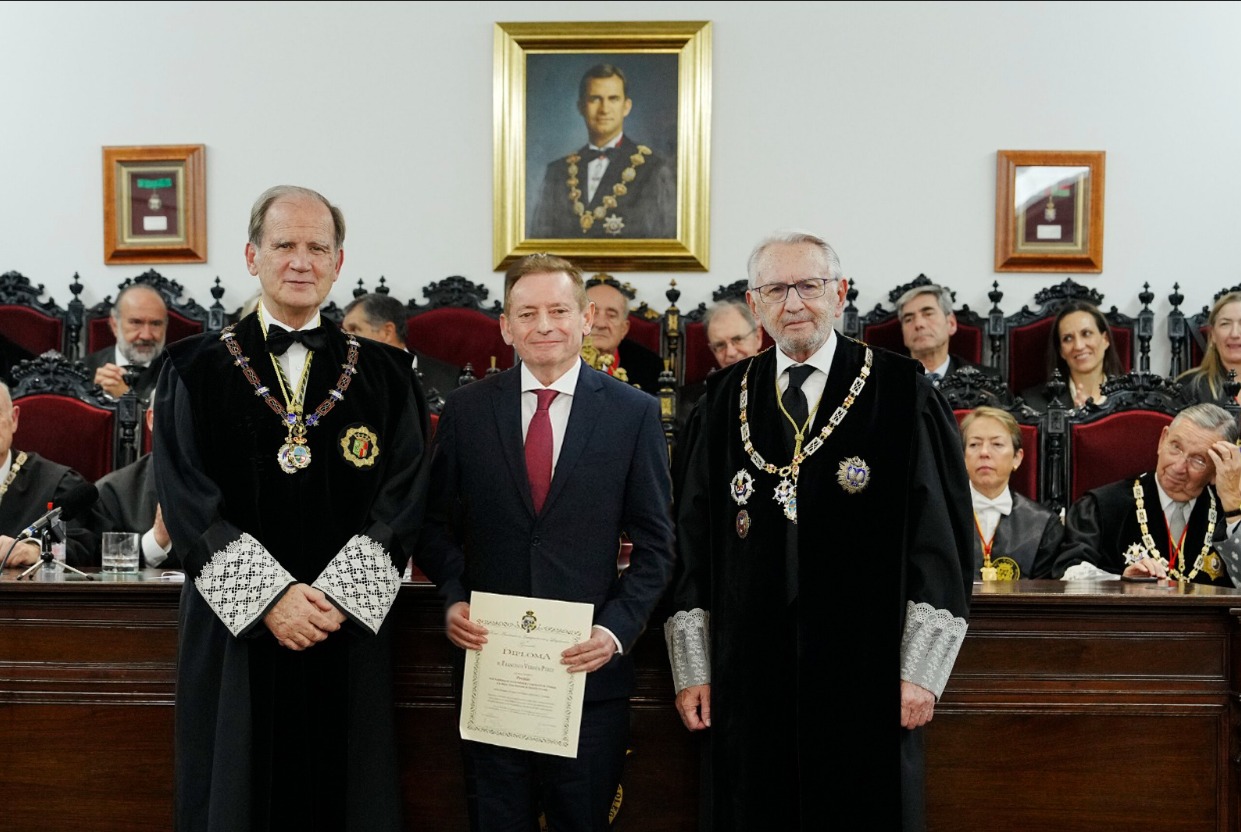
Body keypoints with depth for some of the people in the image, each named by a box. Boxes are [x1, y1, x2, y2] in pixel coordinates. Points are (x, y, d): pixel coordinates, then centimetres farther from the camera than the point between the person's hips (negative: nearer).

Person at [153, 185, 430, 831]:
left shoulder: (383, 376, 4)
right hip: (234, 629, 0)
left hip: (346, 632, 1)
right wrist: (271, 597, -15)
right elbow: (188, 504, -6)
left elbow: (401, 499, -2)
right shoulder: (197, 371, 1)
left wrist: (336, 596, -14)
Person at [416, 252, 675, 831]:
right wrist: (453, 597, -7)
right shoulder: (465, 409, 2)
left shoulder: (635, 414, -2)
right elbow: (436, 522, 9)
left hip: (590, 668, -1)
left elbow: (654, 544, 0)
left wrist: (619, 628, -11)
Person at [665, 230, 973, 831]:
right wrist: (692, 668, 4)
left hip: (866, 681, -2)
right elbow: (694, 540, 7)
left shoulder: (901, 392, -2)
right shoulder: (727, 400, 7)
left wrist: (920, 669, -8)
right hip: (749, 680, 3)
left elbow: (942, 533, -4)